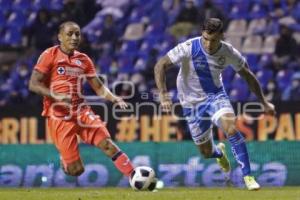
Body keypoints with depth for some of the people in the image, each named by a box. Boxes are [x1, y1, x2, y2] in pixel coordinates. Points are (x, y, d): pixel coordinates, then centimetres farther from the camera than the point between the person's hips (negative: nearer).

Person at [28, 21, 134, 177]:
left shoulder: (83, 60, 13)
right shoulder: (50, 55, -1)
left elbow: (98, 87, 14)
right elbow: (33, 84, -7)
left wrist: (114, 99, -7)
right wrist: (56, 96, -23)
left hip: (81, 111, 4)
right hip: (58, 115, -4)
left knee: (107, 143, -19)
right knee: (75, 169, -9)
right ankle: (65, 159, 26)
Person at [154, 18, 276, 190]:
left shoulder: (228, 52, -15)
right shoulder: (189, 48, -23)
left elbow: (247, 75, 2)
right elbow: (160, 65, -20)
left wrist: (264, 102, 6)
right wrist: (163, 95, -31)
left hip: (216, 96, 0)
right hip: (192, 103, 0)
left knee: (231, 128, -31)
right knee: (207, 152, 7)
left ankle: (248, 177, -25)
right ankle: (219, 152, 48)